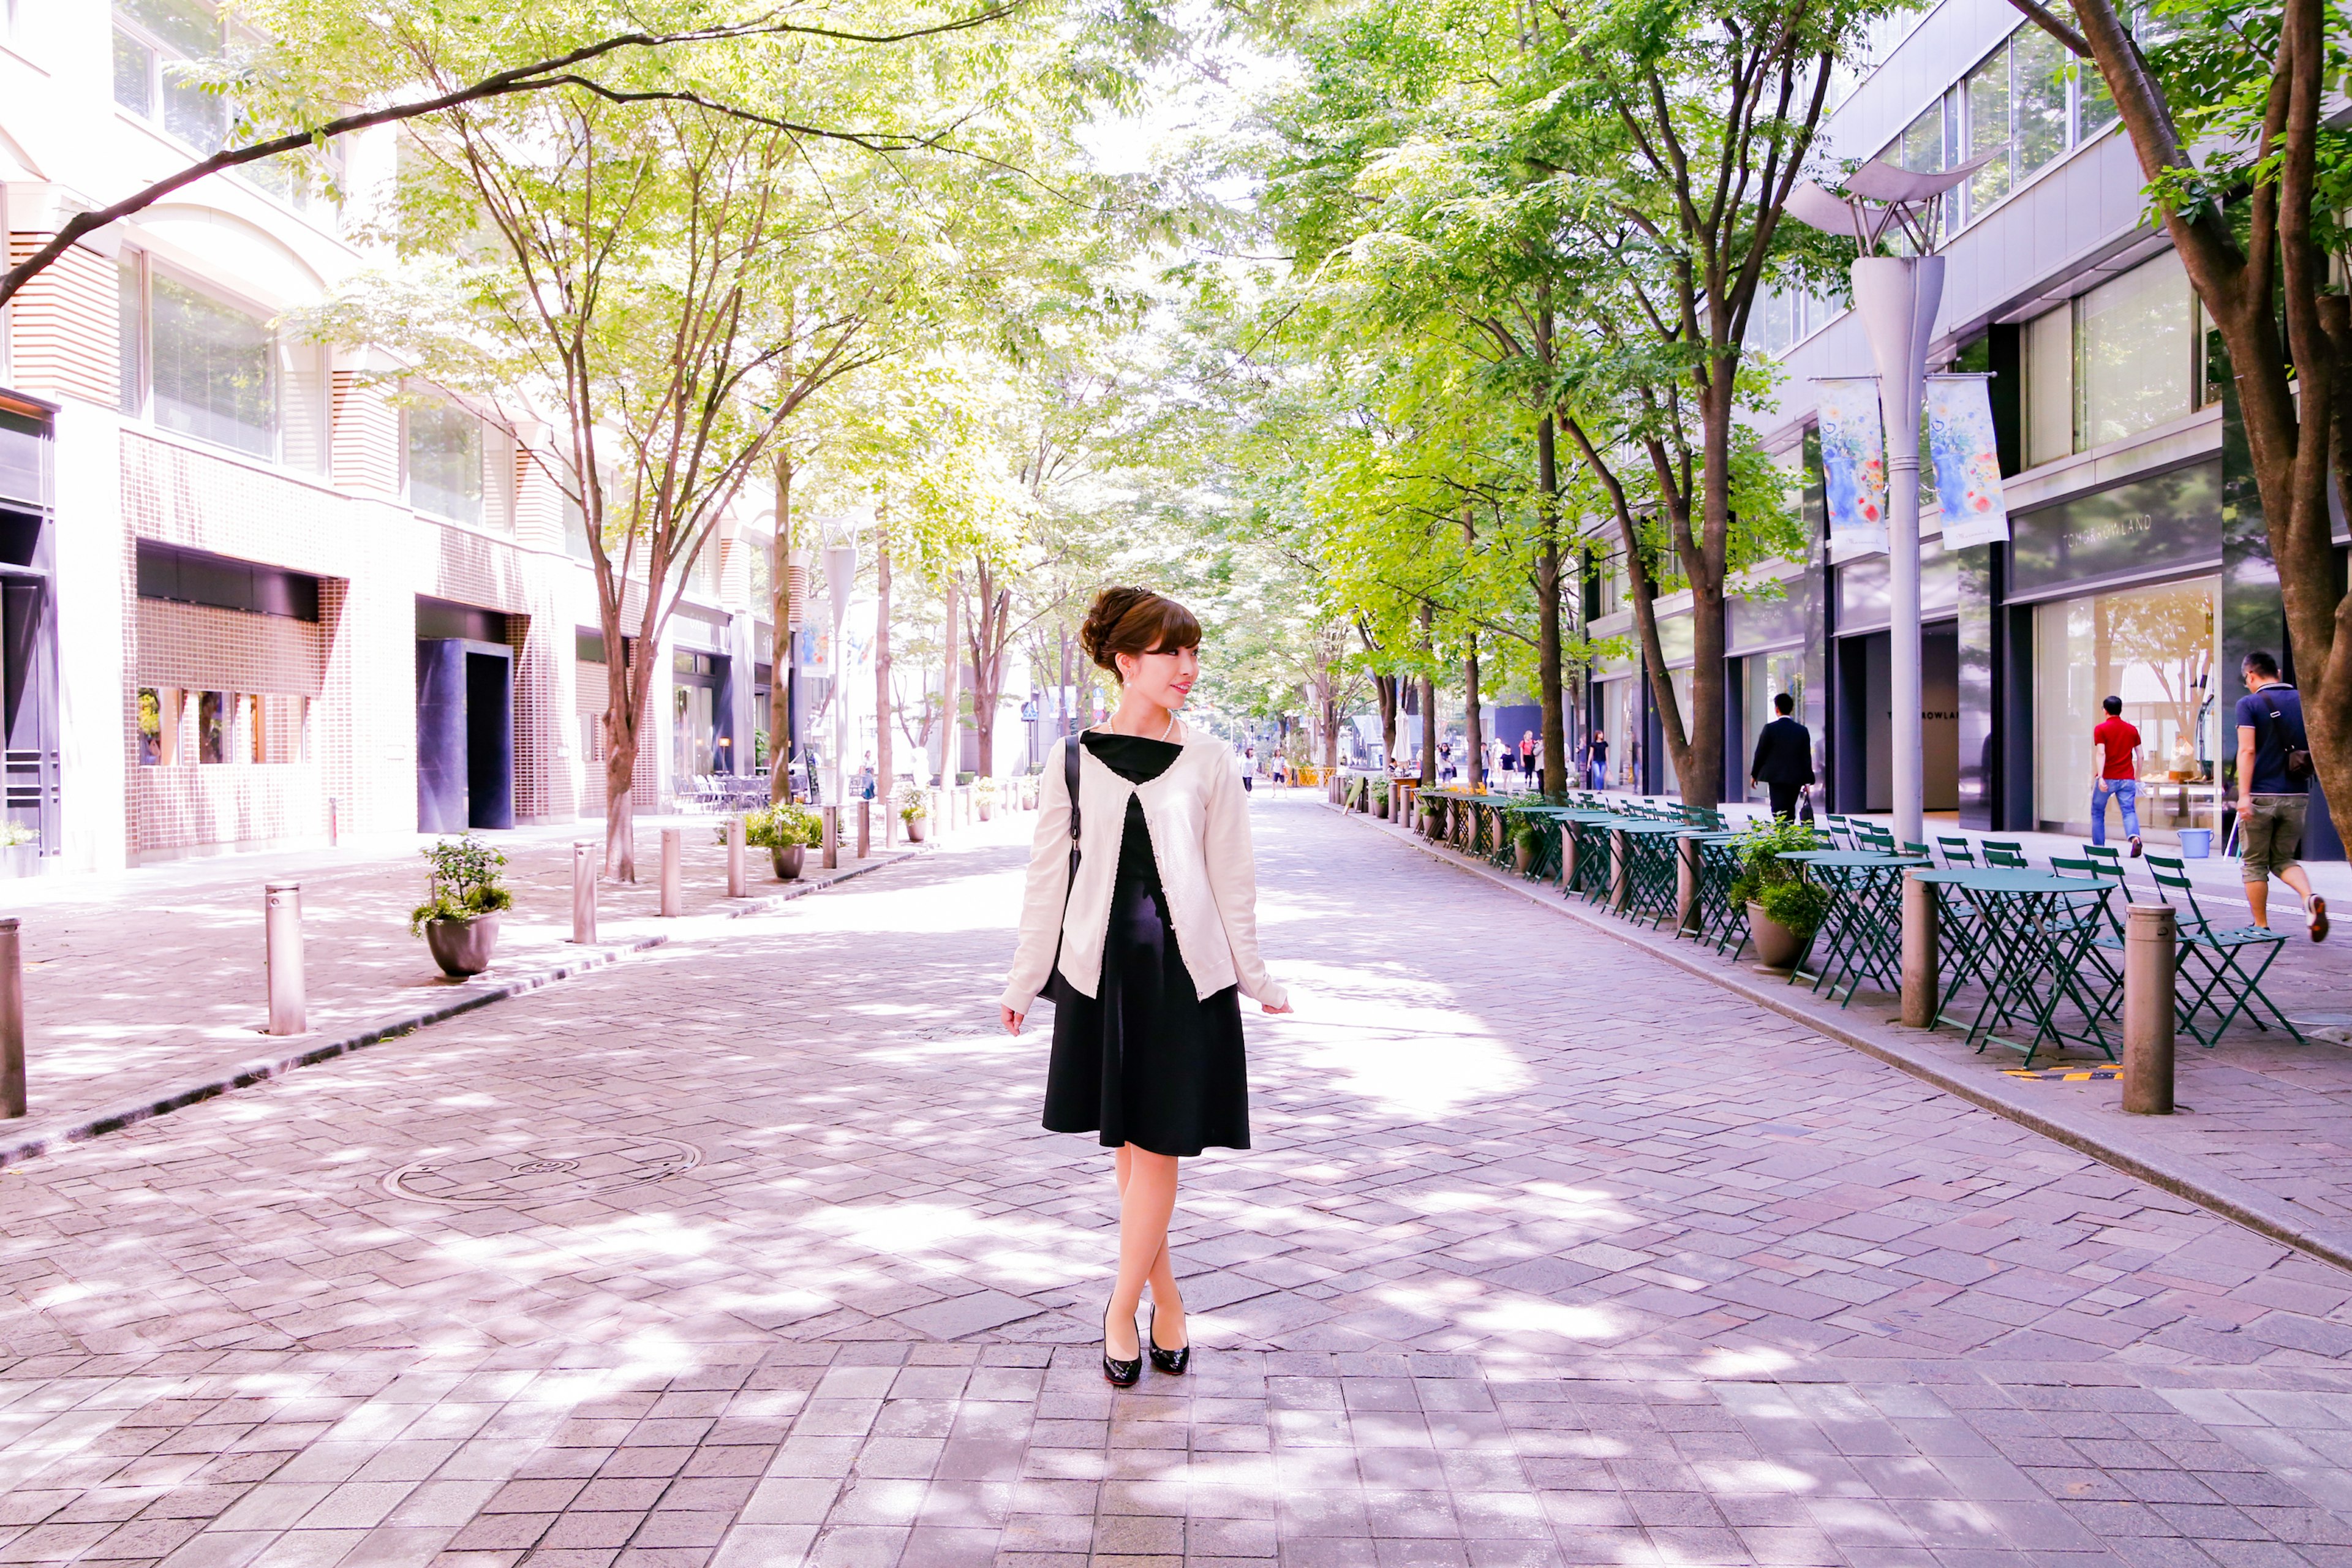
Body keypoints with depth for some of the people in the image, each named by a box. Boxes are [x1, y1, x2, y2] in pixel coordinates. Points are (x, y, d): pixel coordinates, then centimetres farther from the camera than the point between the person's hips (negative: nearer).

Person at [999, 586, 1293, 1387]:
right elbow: (1050, 872, 7)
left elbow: (1230, 876, 6)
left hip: (1183, 967, -1)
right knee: (1126, 1142, 9)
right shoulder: (1074, 757, 3)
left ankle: (1121, 1309, 8)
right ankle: (1166, 1296, 24)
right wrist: (1024, 979, 9)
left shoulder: (1206, 760, 2)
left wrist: (1253, 975, 8)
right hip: (1100, 962, 1)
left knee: (1158, 1145, -3)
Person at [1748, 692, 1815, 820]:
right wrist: (1807, 781, 12)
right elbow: (1807, 757, 5)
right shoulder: (1802, 730, 3)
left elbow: (1760, 753, -3)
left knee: (1779, 811, -6)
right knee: (1790, 811, 14)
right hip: (1796, 778, 3)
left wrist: (1754, 775, 8)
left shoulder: (1770, 728, -8)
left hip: (1776, 777, -3)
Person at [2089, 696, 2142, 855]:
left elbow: (2101, 754, -15)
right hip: (2127, 779, 3)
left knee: (2097, 812, 13)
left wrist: (2100, 777, -22)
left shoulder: (2101, 729, -4)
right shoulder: (2132, 730, 9)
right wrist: (2138, 777, 20)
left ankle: (2099, 847, 17)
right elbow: (2140, 755, 10)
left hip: (2107, 778, -3)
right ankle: (2135, 838, -31)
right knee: (2129, 812, -4)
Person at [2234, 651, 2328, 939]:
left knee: (2255, 864, 8)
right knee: (2284, 859, 16)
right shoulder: (2303, 701, 8)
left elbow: (2247, 750, -15)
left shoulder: (2250, 704, -7)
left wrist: (2244, 794, -18)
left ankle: (2261, 927, 12)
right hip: (2297, 795, 5)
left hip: (2261, 795, -4)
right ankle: (2310, 899, -12)